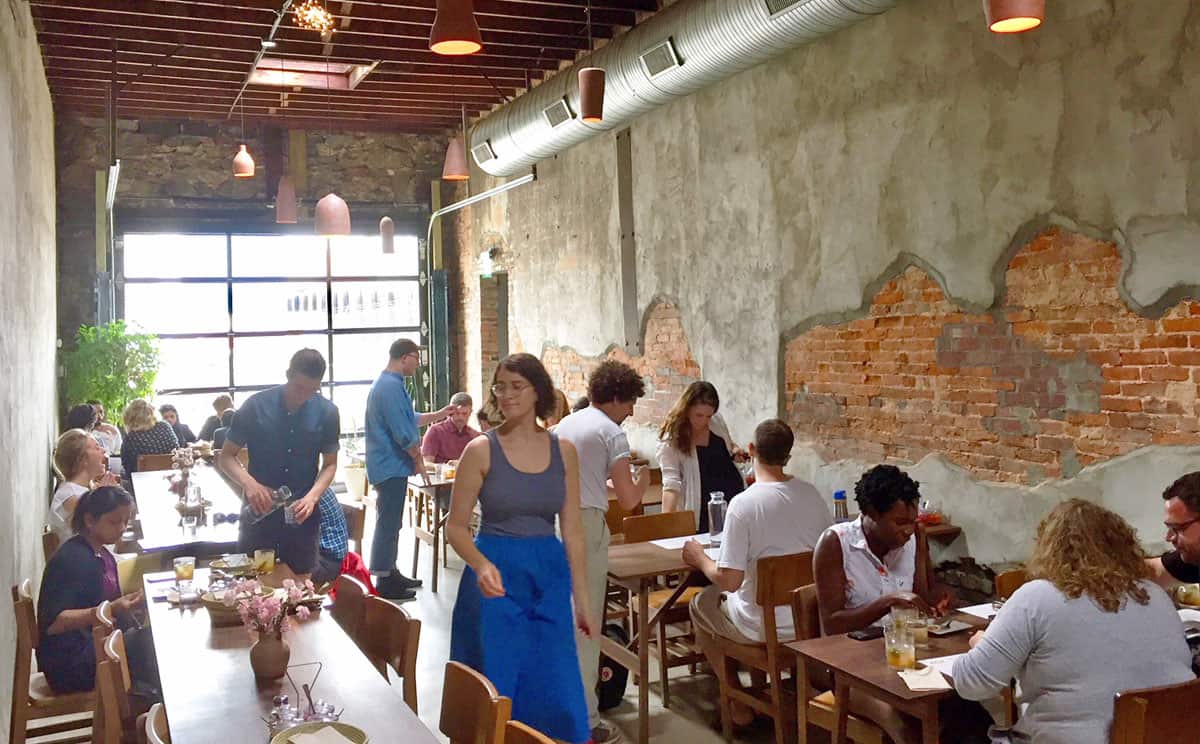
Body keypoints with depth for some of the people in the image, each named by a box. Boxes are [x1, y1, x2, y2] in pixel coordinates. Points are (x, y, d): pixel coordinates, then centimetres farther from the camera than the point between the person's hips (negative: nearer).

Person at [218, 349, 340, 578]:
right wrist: (249, 483, -24)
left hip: (302, 517, 1)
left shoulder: (327, 413, -6)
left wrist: (312, 497, -17)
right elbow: (225, 457, -4)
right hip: (258, 514, -1)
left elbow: (330, 464, 2)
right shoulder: (256, 406, -10)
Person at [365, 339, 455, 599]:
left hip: (389, 466, 11)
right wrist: (418, 458, -9)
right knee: (389, 523, -4)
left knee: (389, 522, 17)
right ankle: (384, 583, 2)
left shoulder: (387, 383, 15)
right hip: (392, 466, -11)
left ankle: (389, 573, 26)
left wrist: (440, 414, 29)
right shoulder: (391, 387, -19)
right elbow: (403, 432, -22)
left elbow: (409, 419, 26)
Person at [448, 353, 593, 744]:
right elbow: (456, 526, -6)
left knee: (555, 692, 8)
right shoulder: (481, 450, -7)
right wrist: (482, 565, -25)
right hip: (497, 577, -3)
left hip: (549, 577, 3)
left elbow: (572, 530, 5)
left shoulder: (563, 451, 2)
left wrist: (582, 598, 6)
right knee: (497, 690, 5)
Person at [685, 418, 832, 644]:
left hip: (763, 630, -5)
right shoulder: (811, 494, -5)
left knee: (702, 600, 22)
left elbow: (729, 581, -21)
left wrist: (700, 559, -1)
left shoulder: (743, 504, -22)